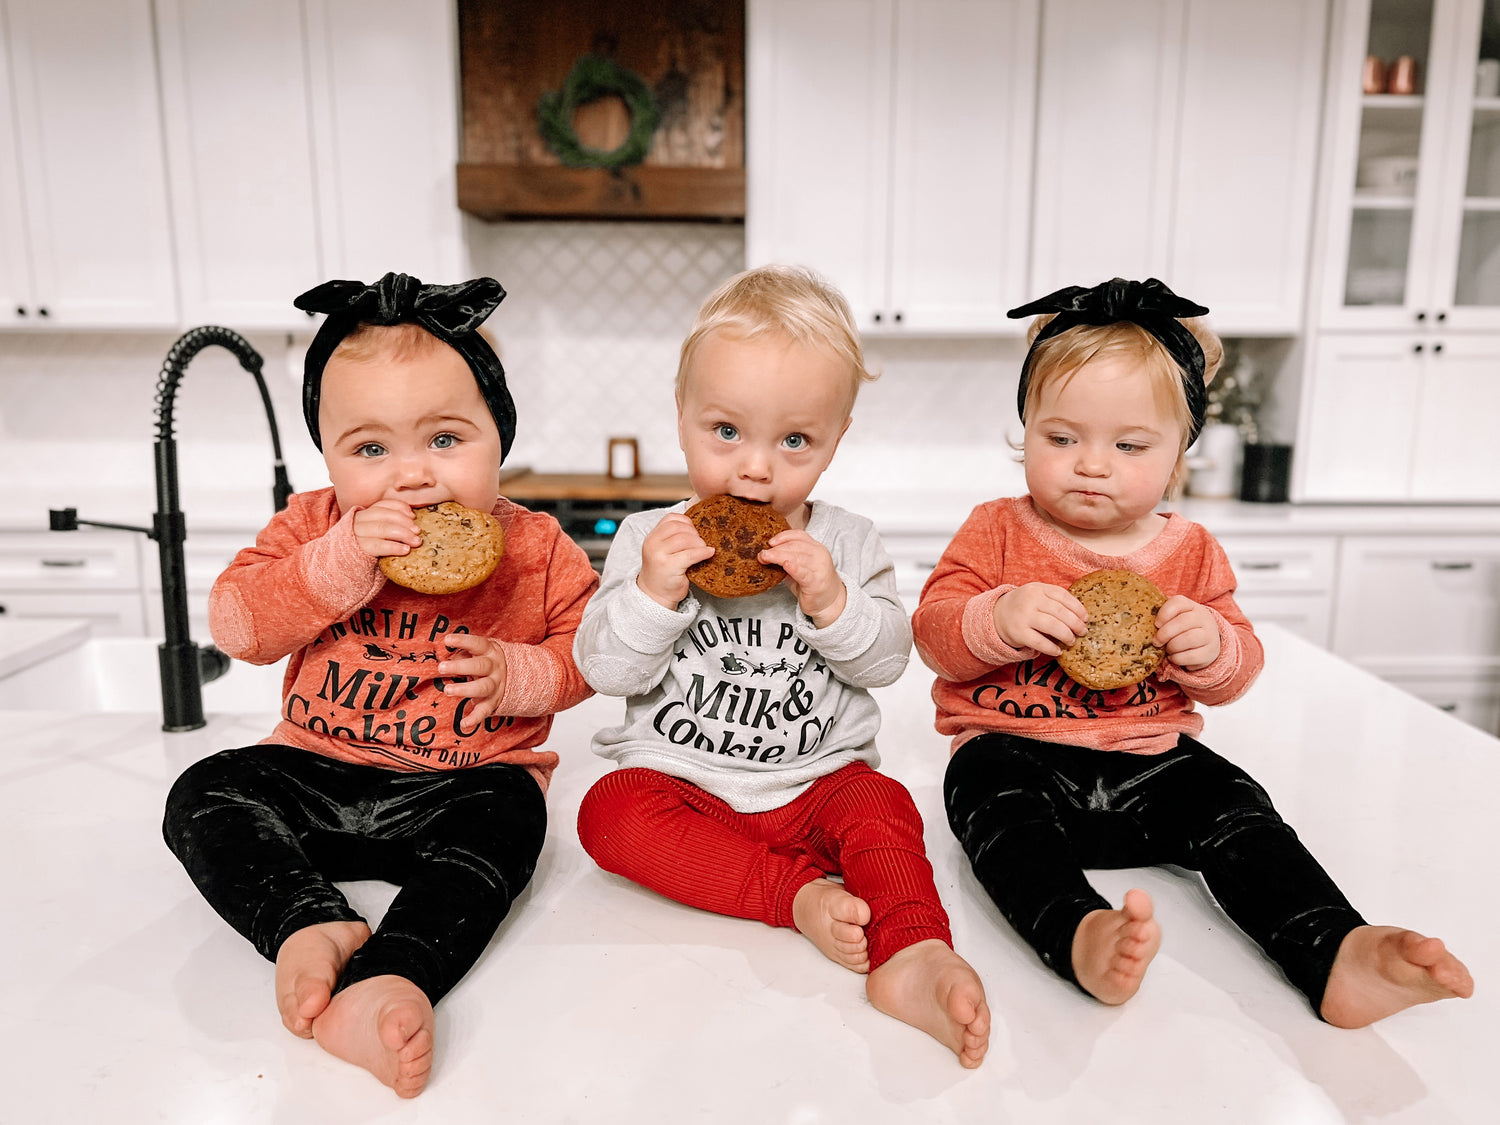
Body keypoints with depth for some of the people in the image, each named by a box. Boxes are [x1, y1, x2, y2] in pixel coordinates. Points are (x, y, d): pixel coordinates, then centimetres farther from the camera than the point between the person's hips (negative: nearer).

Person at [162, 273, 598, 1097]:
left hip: (460, 786, -3)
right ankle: (310, 927, -30)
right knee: (203, 796, -15)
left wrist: (520, 675, -20)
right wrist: (341, 563, -26)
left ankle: (391, 981, -44)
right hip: (317, 773, 4)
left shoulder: (534, 549, -7)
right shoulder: (312, 527, -2)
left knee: (506, 817, -33)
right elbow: (236, 625, -12)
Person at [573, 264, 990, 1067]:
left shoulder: (846, 543, 0)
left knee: (882, 807, -26)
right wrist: (653, 593, -24)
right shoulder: (648, 540, -3)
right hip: (680, 781, 0)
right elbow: (606, 671, -7)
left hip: (816, 782, 1)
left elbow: (887, 661, -3)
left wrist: (833, 604, -21)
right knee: (610, 811, -27)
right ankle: (799, 896, -30)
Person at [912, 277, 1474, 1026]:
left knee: (1231, 805, -23)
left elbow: (1235, 675, 12)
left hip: (1147, 760, 3)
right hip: (1013, 747, -3)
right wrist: (998, 620, -26)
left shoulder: (1190, 552, 9)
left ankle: (1334, 958, -30)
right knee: (995, 798, -34)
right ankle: (1078, 937, -55)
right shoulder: (996, 532, 2)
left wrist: (1213, 647, -14)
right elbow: (932, 634, -4)